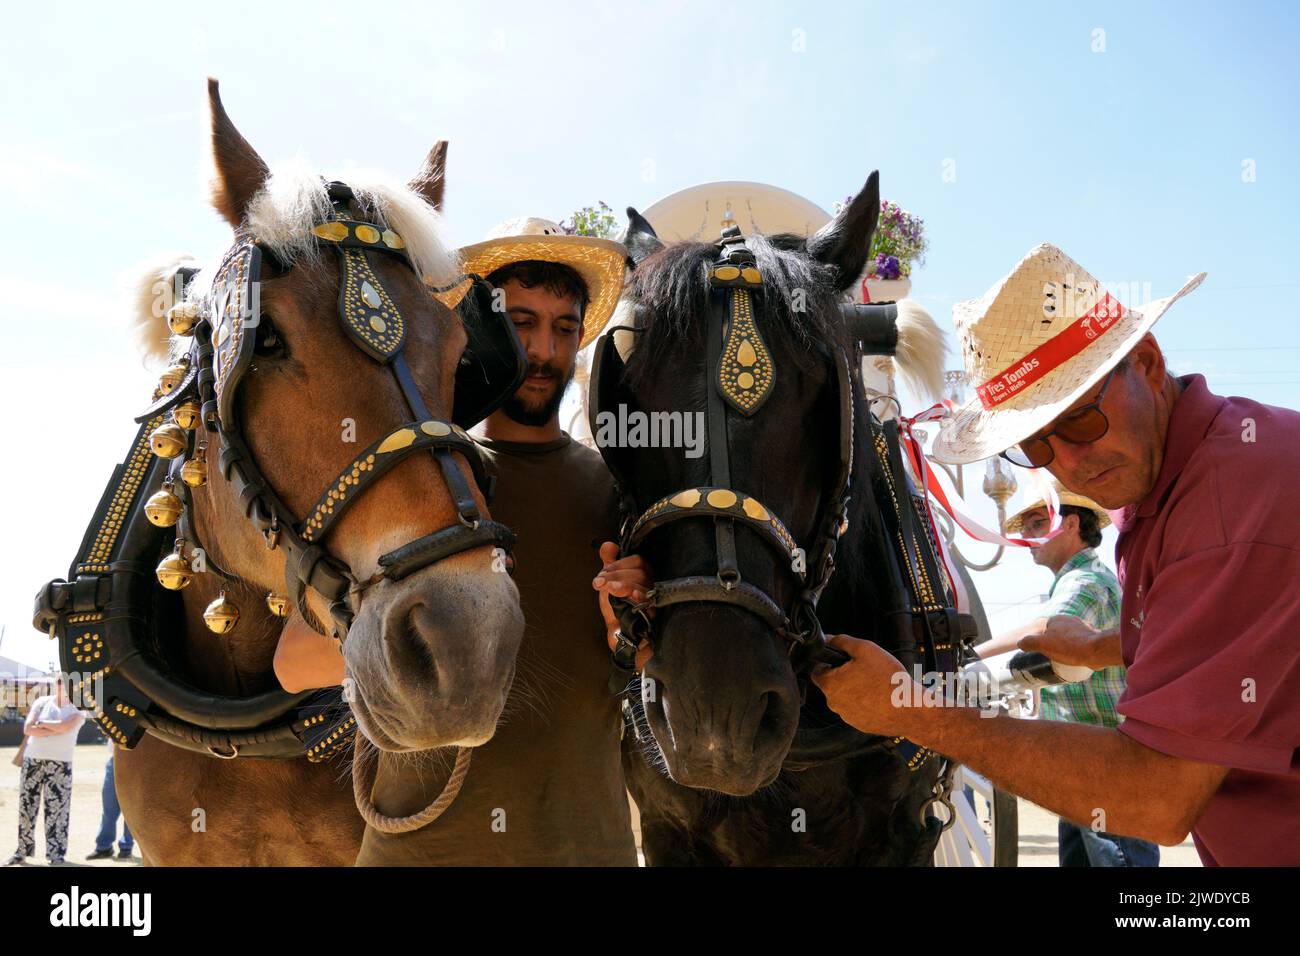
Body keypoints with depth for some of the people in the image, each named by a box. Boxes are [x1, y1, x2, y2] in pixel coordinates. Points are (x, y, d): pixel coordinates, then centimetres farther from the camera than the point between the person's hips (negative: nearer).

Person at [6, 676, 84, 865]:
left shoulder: (78, 710, 3)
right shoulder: (41, 702, 6)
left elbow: (66, 726, -17)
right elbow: (28, 728, -7)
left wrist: (42, 723, -6)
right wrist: (56, 730, -13)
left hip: (60, 764, -2)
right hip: (32, 759, 2)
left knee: (57, 808, -3)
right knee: (26, 805, 5)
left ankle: (56, 853, 3)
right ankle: (23, 850, 15)